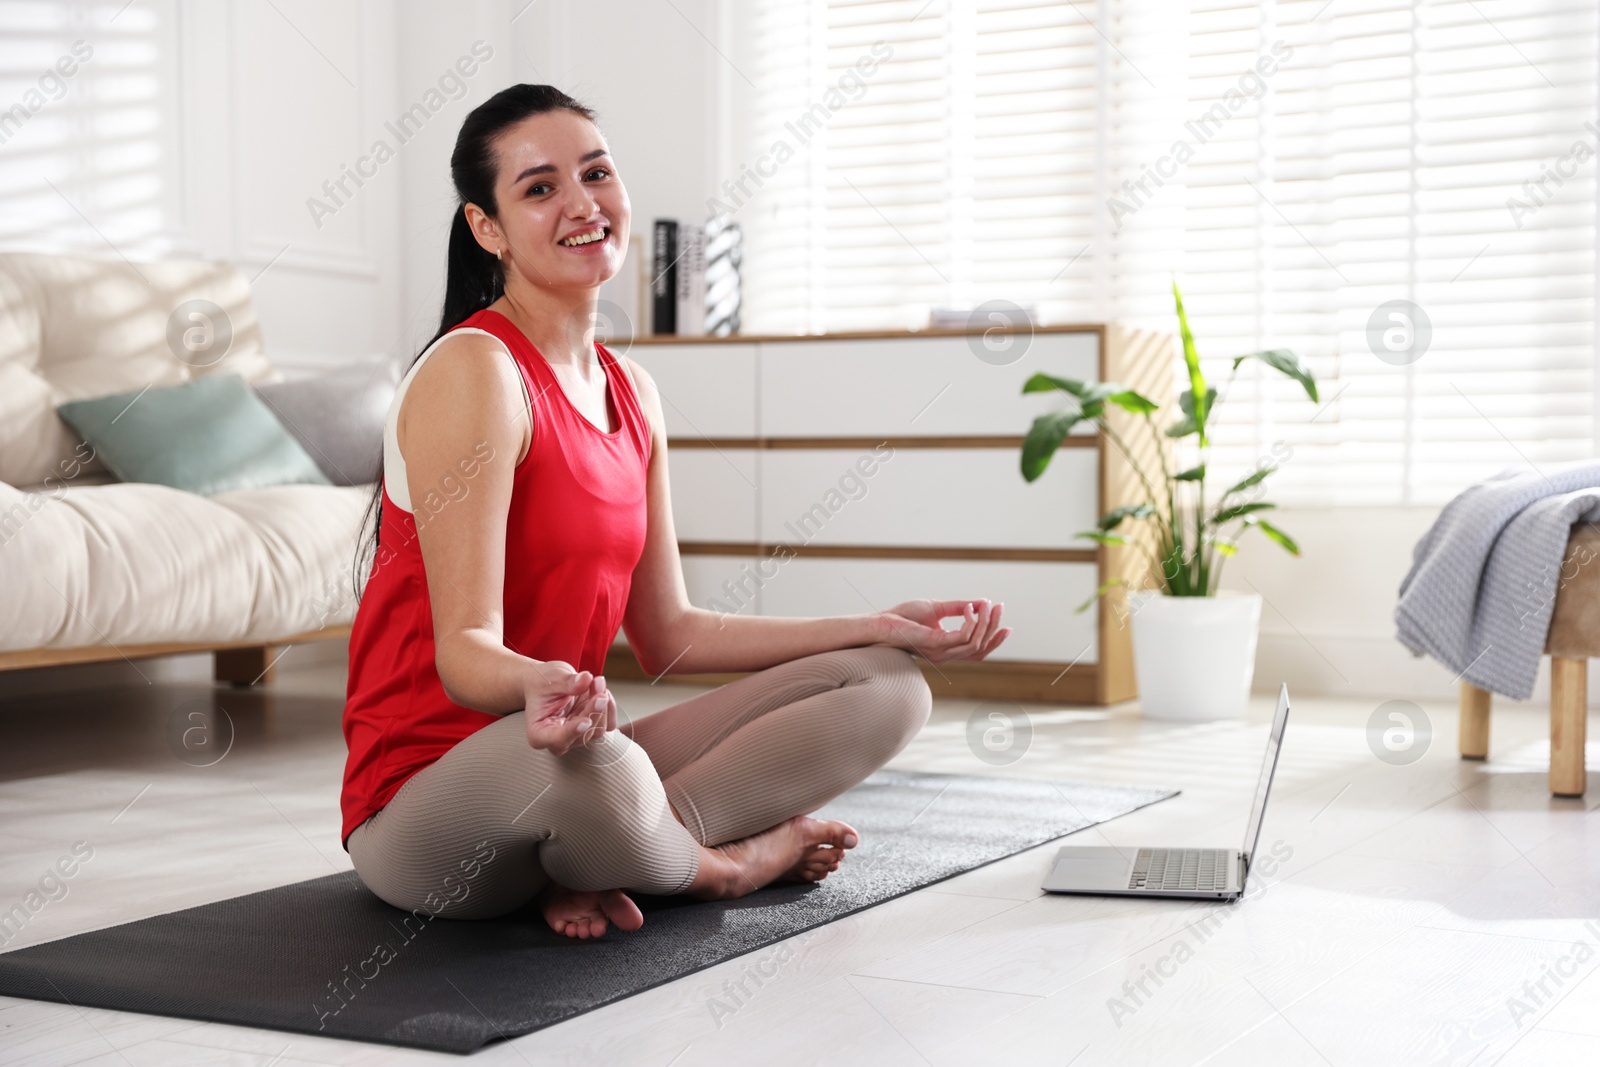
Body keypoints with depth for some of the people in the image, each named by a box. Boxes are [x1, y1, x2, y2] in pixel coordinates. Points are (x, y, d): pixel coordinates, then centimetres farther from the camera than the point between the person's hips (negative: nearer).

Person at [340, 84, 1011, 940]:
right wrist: (539, 685, -44)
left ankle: (598, 865, -13)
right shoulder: (473, 372, -14)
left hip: (564, 754, 8)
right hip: (425, 796, -8)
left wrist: (879, 628, 12)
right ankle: (723, 861, -7)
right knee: (595, 765, -43)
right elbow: (466, 648, -21)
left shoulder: (632, 395, 11)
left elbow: (667, 635, 12)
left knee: (887, 688, 1)